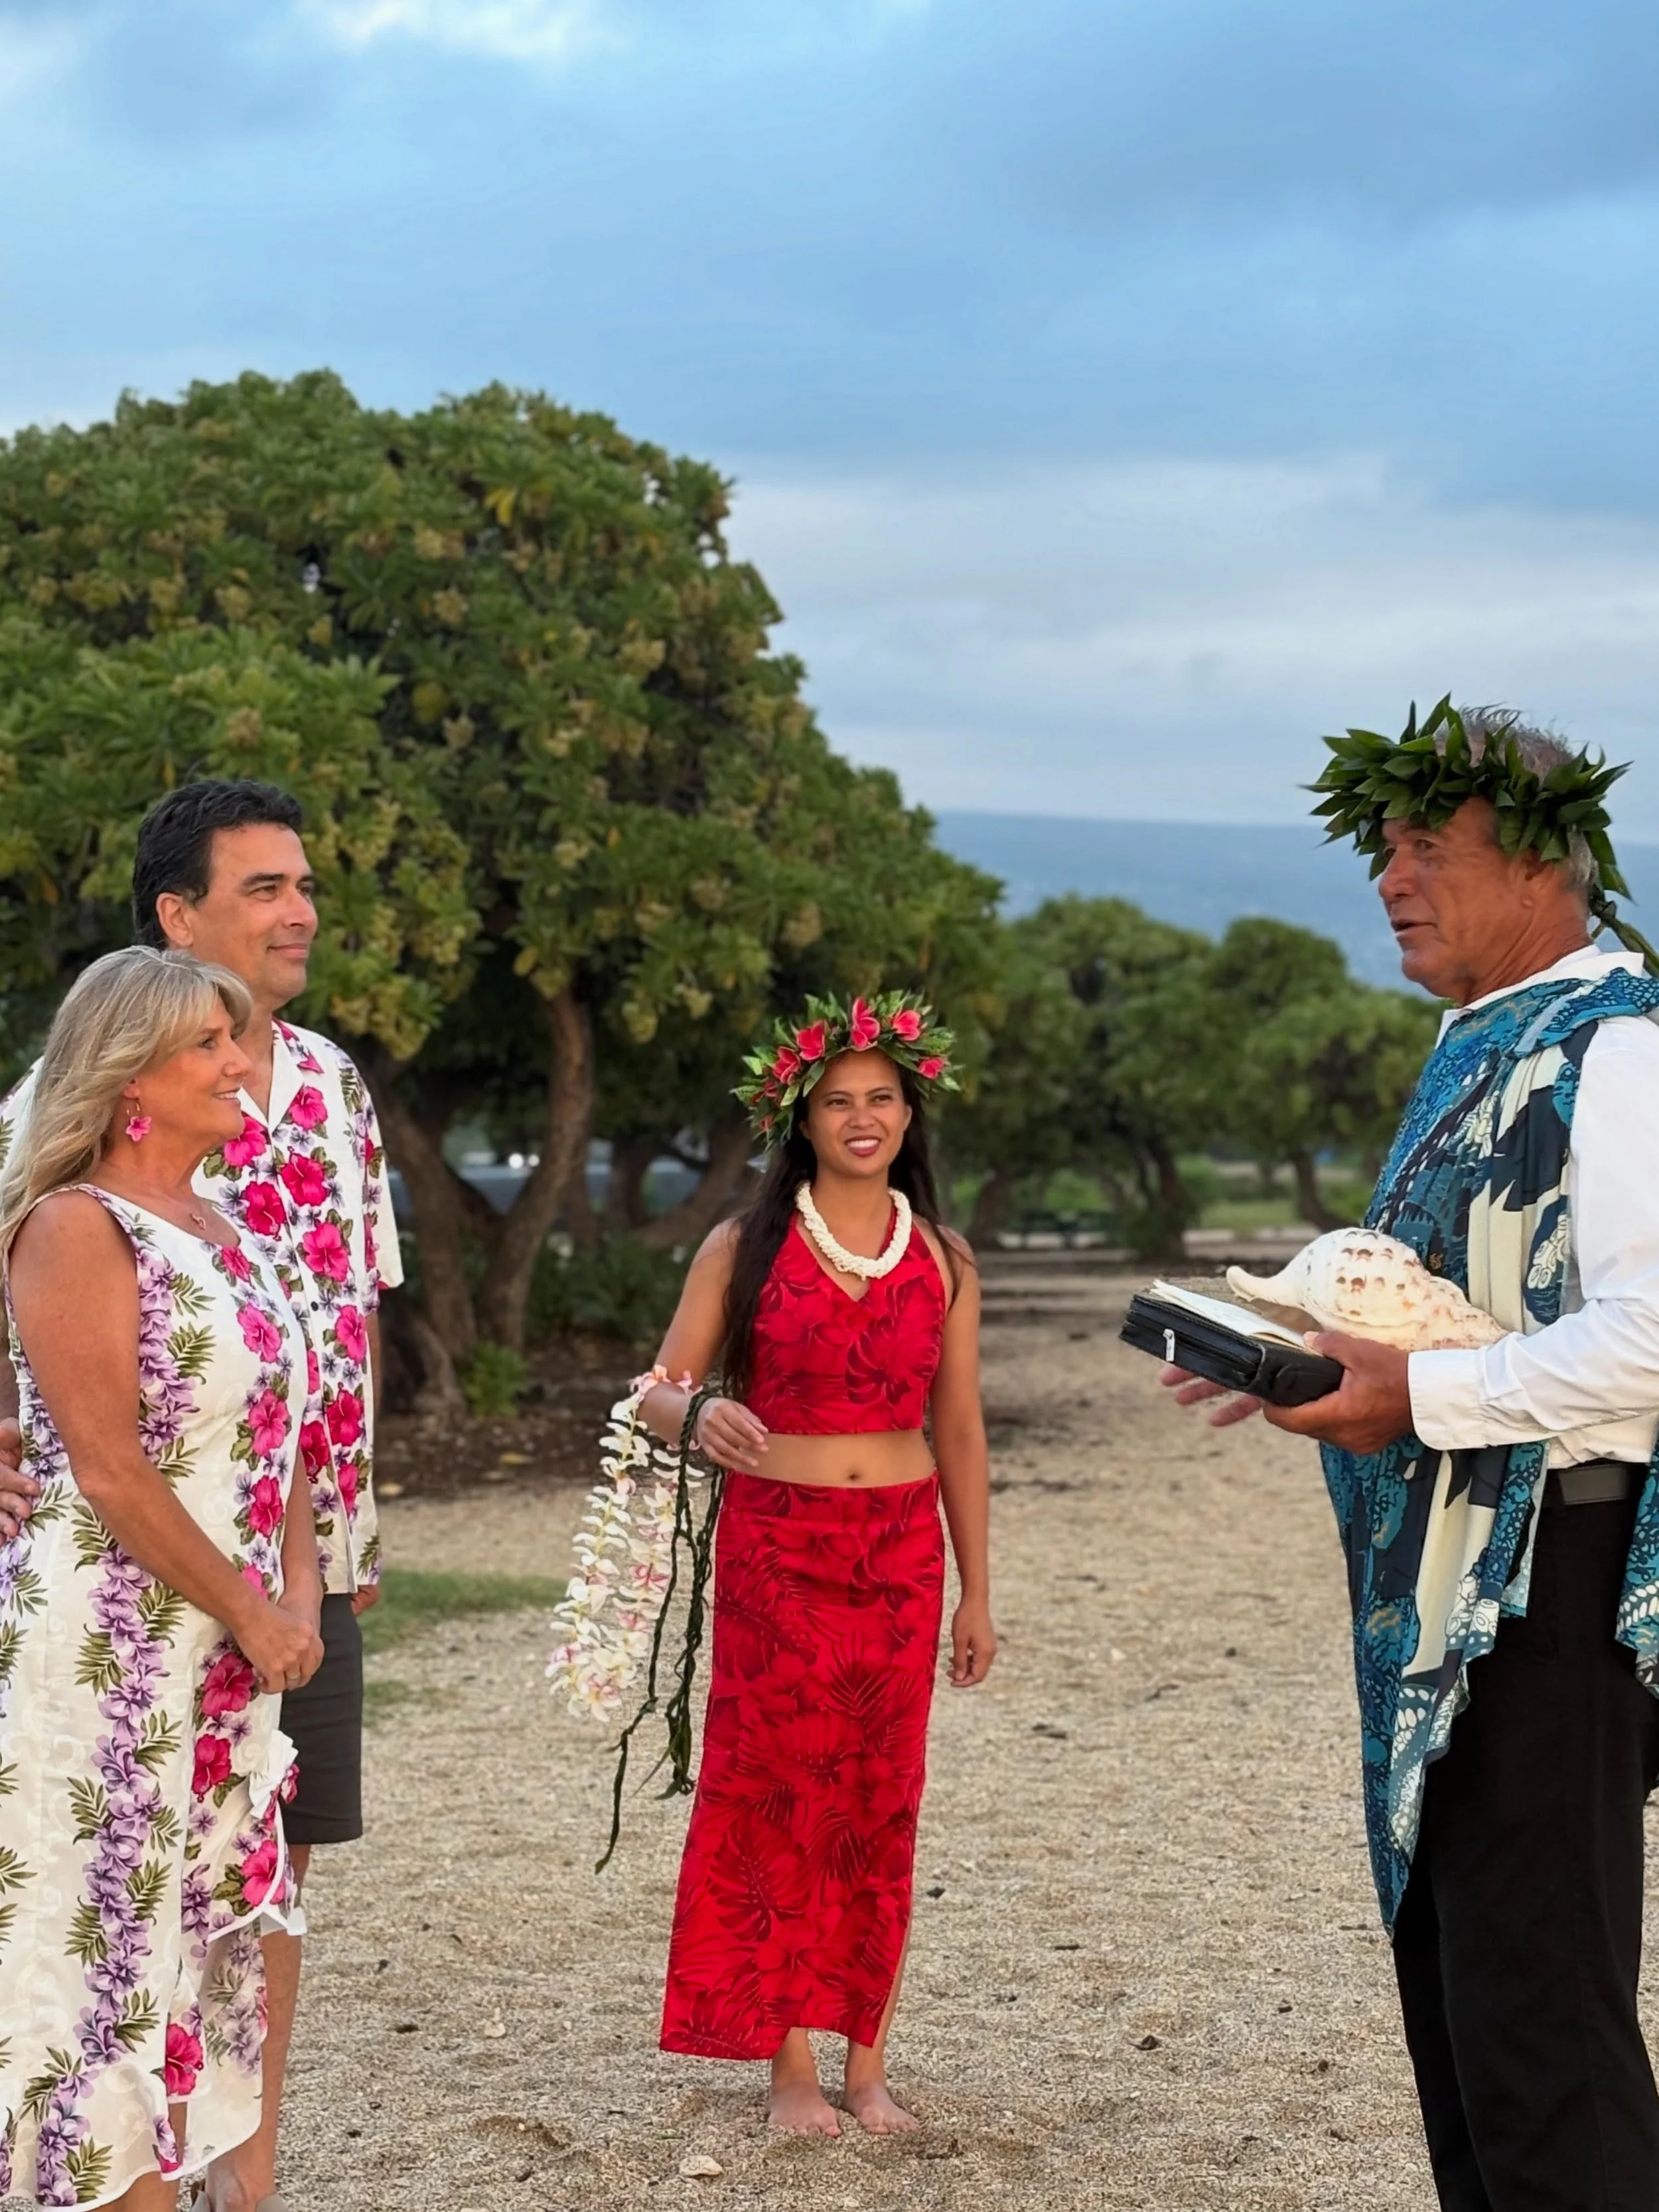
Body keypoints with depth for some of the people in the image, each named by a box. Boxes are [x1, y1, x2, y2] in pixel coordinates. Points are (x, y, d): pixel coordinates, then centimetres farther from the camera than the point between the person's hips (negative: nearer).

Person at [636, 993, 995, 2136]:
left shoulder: (943, 1260, 7)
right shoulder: (744, 1249, 0)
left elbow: (960, 1431, 11)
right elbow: (662, 1390, -1)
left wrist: (977, 1593, 10)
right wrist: (700, 1416, -26)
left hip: (902, 1551, 2)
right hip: (775, 1548, -2)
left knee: (883, 1804, 4)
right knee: (779, 1796, -1)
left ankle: (868, 2063, 12)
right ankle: (789, 2064, 7)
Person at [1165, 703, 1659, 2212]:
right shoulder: (1479, 1053, 16)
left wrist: (1423, 1397, -24)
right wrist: (1310, 1355, 12)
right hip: (1446, 1570, 11)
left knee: (1534, 1994, -8)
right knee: (1448, 1970, 16)